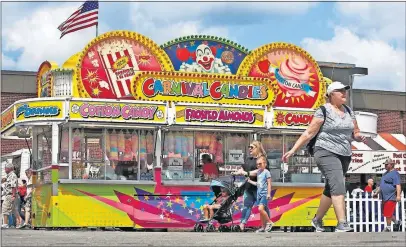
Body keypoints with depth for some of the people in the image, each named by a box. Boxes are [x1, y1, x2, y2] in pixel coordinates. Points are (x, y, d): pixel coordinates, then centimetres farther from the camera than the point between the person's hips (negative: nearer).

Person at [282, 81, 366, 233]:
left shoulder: (349, 111, 12)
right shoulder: (324, 111, -7)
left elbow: (355, 133, 20)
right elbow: (309, 133, -7)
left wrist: (358, 136, -5)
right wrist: (293, 150, -10)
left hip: (344, 156, 7)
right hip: (327, 153, -7)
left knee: (330, 190, 13)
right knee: (338, 186, -23)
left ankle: (317, 220, 29)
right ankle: (342, 224, -32)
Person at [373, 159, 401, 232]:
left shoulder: (394, 173, -11)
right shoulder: (386, 173, 19)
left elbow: (398, 185, -20)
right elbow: (382, 185, 29)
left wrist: (398, 195, -29)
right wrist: (377, 192, 29)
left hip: (390, 198, -10)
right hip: (385, 197, 10)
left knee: (388, 213, -6)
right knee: (385, 213, 14)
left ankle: (388, 228, 3)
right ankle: (396, 222, 28)